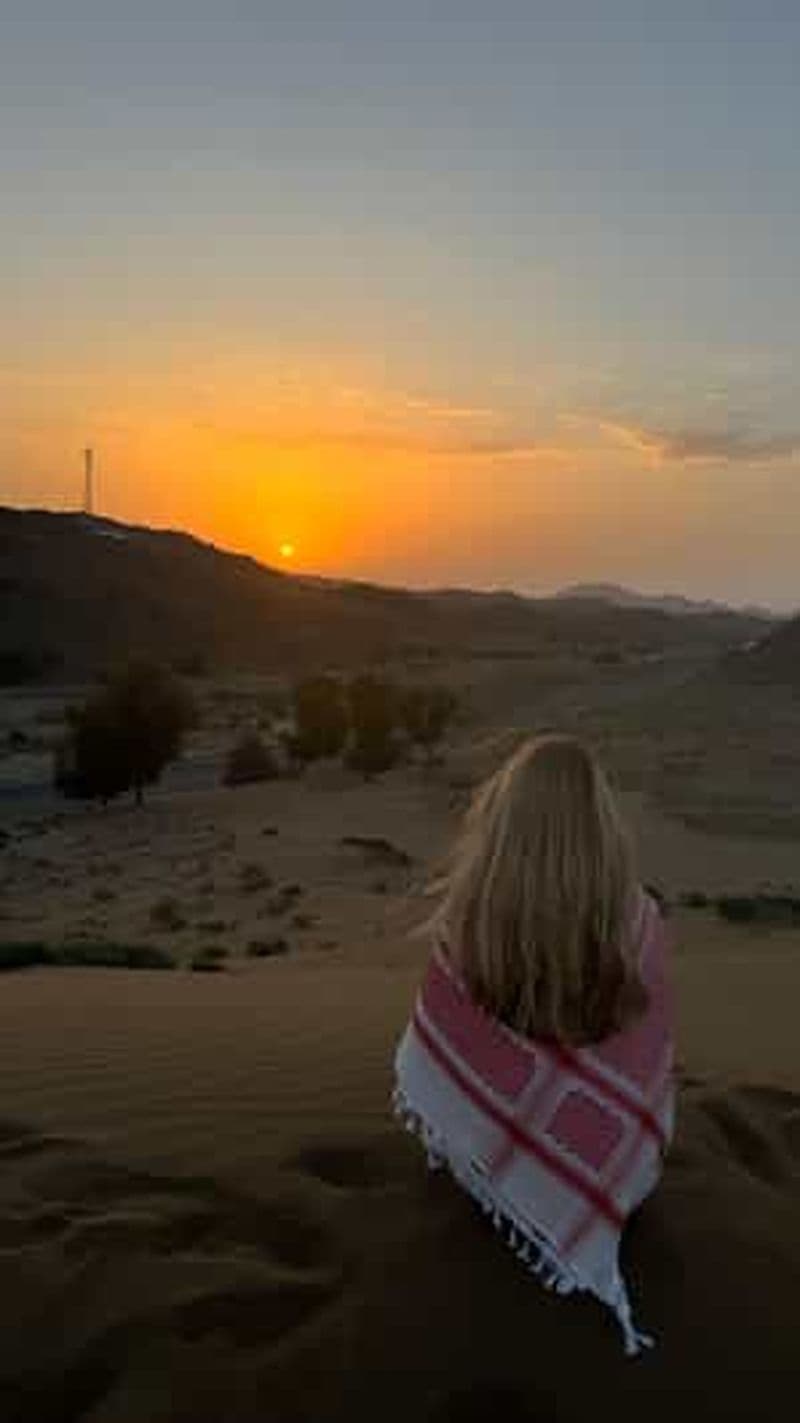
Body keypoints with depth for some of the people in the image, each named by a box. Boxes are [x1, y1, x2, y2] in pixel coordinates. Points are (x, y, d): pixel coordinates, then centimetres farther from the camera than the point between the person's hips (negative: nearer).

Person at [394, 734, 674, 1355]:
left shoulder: (465, 926, -26)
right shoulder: (638, 922, -23)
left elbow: (428, 1068, -13)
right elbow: (649, 1057, -9)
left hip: (498, 1167, 0)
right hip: (613, 1169, 0)